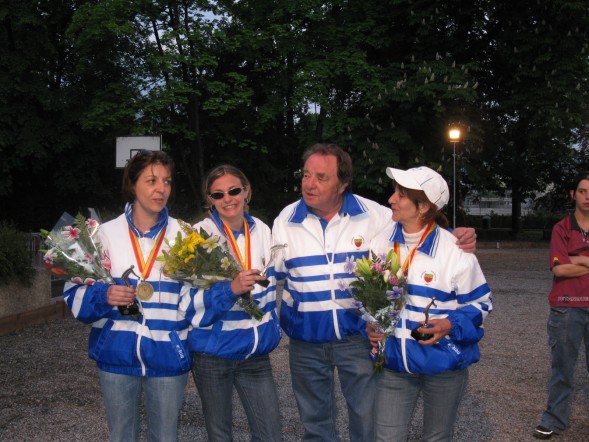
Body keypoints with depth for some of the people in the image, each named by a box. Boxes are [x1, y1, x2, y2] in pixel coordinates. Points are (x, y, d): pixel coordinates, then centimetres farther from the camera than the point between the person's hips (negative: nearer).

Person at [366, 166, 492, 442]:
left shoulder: (455, 251, -13)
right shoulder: (380, 243, -2)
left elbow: (480, 303, -5)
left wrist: (452, 325, -21)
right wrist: (368, 323, -7)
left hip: (444, 365, -2)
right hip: (393, 363, 3)